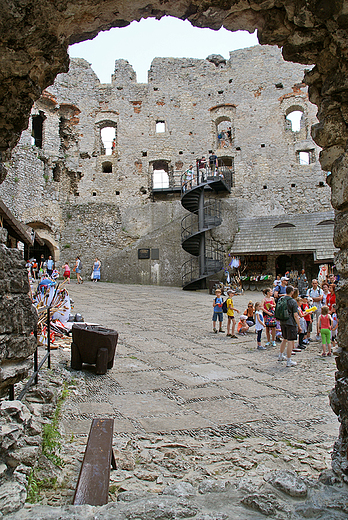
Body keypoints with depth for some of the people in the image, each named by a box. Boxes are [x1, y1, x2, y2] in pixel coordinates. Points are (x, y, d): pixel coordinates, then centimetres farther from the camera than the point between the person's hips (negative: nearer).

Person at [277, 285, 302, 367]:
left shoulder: (281, 299, 5)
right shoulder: (293, 302, -15)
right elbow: (295, 315, -15)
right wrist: (299, 326, -8)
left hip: (282, 322, 7)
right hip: (291, 323, -7)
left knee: (285, 339, 23)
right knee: (290, 342, -2)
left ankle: (281, 356, 36)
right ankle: (289, 361, 3)